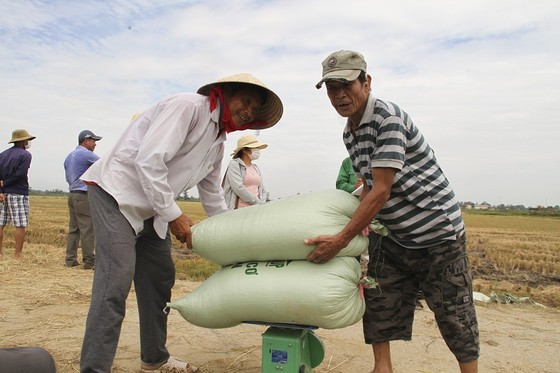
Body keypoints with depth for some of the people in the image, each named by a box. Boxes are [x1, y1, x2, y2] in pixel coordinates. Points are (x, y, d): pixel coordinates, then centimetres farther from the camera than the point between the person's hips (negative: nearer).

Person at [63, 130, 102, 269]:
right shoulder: (86, 154, -10)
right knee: (87, 229, -7)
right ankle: (89, 261, -4)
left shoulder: (69, 156, 19)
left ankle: (70, 259, 11)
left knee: (73, 228, 10)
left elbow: (68, 177, 22)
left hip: (72, 194, 9)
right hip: (84, 196, -9)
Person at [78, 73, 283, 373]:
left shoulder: (218, 142, 10)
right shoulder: (188, 106, -16)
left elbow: (213, 196, 19)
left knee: (160, 278, 12)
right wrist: (173, 215, -21)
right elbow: (149, 159, -26)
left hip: (151, 209, 9)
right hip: (116, 192, -9)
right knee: (115, 283, -16)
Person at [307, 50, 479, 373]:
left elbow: (382, 191, -28)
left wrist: (341, 241, -29)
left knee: (454, 312, 5)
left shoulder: (388, 117, -22)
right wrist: (359, 223, -3)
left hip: (438, 232, -7)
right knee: (379, 302, 10)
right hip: (392, 237, 8)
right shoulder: (349, 132, 5)